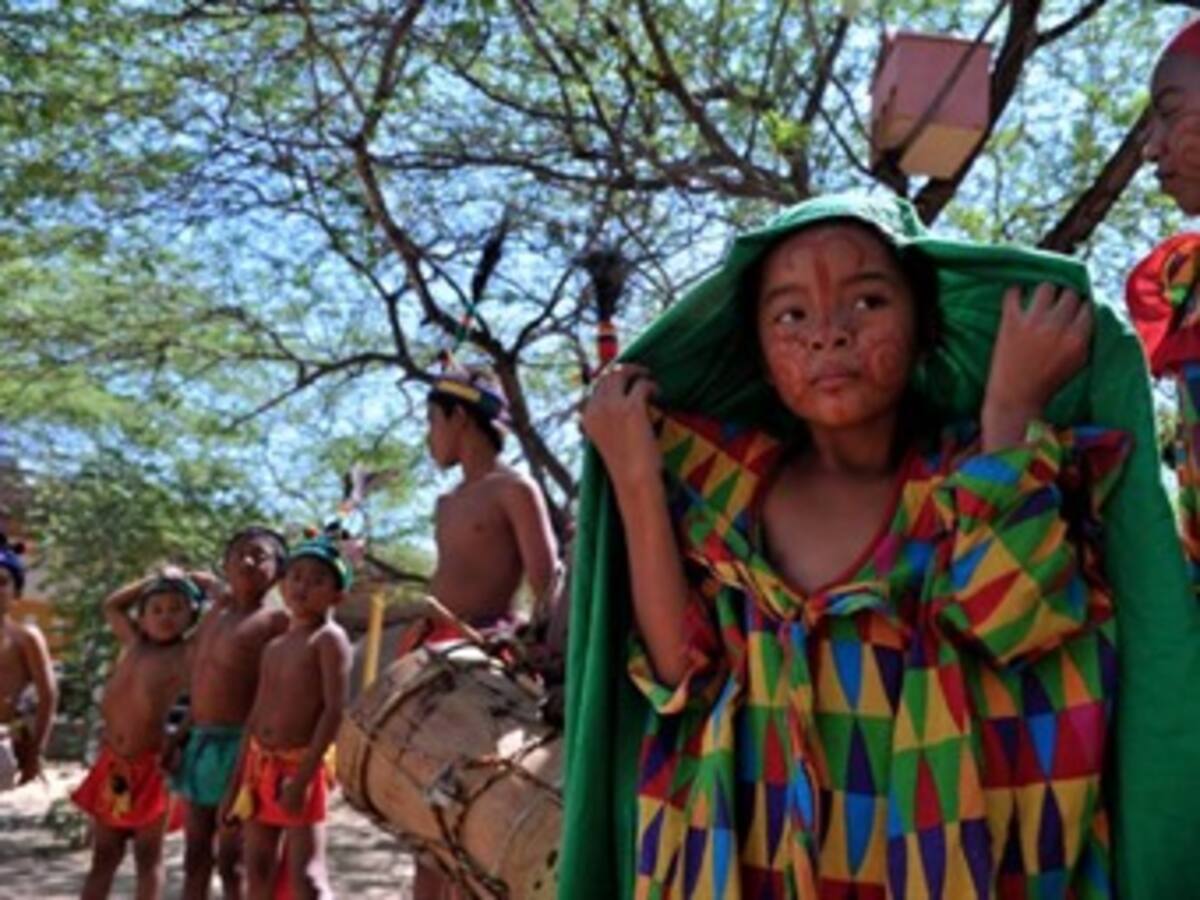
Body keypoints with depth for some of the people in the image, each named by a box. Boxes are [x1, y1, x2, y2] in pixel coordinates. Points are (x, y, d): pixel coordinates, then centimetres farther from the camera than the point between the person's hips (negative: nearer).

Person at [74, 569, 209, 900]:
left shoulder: (188, 653, -7)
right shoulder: (133, 643, 8)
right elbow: (112, 605, 23)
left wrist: (206, 585, -1)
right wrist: (153, 579, 15)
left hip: (150, 765, -5)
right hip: (111, 763, 5)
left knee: (148, 857, 5)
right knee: (104, 855, 13)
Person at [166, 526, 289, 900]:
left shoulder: (276, 621, -8)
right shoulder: (217, 611, 14)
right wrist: (180, 737, 15)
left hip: (239, 746, -7)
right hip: (200, 743, 8)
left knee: (232, 859, -3)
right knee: (195, 855, 13)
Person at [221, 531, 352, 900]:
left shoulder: (330, 638, -8)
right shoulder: (274, 647, 14)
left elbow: (335, 709, -17)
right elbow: (256, 716, 16)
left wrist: (303, 776, -21)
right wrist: (236, 784, 14)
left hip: (300, 766, -8)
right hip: (261, 767, 8)